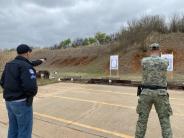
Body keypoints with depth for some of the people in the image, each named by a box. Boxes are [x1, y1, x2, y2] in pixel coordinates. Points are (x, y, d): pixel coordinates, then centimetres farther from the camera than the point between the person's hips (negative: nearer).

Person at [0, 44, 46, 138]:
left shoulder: (9, 65, 8)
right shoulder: (26, 67, -19)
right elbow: (30, 86, -30)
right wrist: (32, 93, -7)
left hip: (9, 101, 9)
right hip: (22, 102, -9)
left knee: (13, 130, 20)